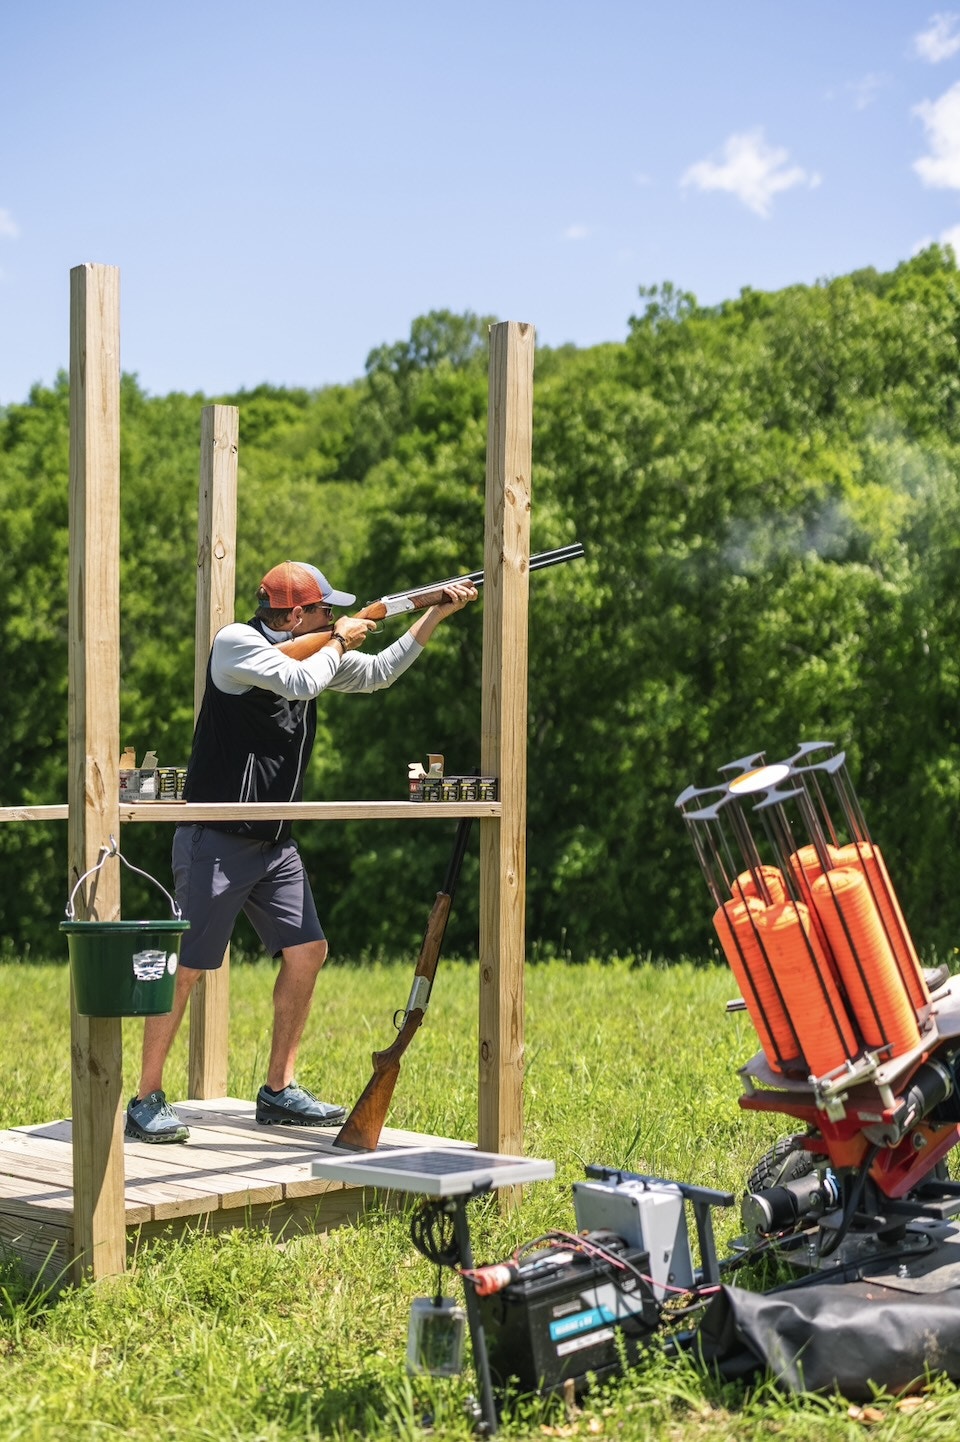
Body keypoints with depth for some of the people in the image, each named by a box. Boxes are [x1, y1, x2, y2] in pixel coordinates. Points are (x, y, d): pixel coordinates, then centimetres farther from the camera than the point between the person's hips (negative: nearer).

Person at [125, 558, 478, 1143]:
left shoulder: (313, 651, 12)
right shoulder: (236, 642, -11)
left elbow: (379, 673, 21)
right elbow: (300, 682, -24)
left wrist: (437, 614, 13)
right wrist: (339, 643, -6)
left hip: (275, 845, 8)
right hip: (217, 842, -8)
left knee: (307, 952, 4)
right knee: (188, 967, -7)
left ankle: (279, 1092, 14)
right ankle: (147, 1101, 1)